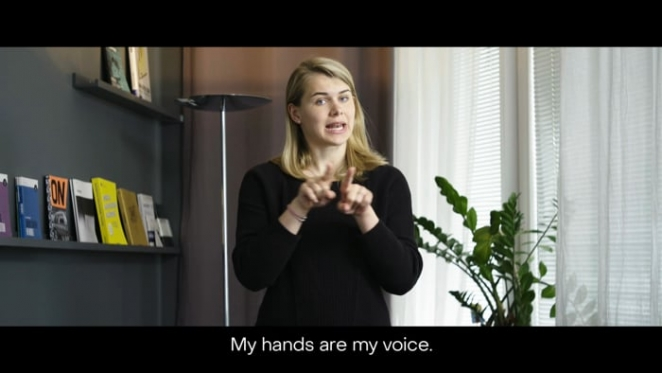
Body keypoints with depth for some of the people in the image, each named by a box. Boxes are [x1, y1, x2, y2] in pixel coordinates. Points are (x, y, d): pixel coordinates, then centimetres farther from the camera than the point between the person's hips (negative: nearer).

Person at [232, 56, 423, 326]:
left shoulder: (387, 181, -3)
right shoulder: (264, 180, -5)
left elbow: (403, 279, -10)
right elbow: (251, 275, -13)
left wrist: (365, 215, -22)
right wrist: (298, 209, -23)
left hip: (364, 318, 1)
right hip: (287, 319, -1)